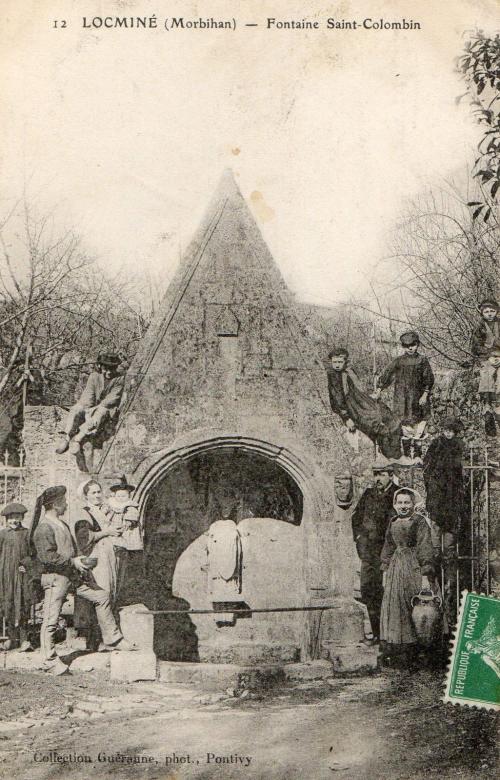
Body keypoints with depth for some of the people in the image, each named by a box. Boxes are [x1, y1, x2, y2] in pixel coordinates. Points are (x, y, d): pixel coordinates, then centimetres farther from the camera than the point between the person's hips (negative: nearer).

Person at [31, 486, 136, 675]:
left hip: (73, 574, 9)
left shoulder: (62, 523, 14)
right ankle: (49, 660, 11)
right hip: (55, 577, -9)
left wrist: (79, 562, 15)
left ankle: (112, 640, 18)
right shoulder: (43, 528, -16)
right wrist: (73, 561, -20)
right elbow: (46, 556, -23)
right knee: (51, 620, -3)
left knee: (101, 596, 10)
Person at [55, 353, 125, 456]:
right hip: (92, 407, 3)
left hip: (108, 409, -3)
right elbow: (88, 396, -4)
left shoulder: (120, 379, -5)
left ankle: (77, 439, -44)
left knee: (100, 413, -37)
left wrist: (96, 407, -24)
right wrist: (88, 410, -23)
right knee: (76, 409, -25)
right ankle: (65, 438, -37)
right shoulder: (94, 376, 3)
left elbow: (112, 399, -13)